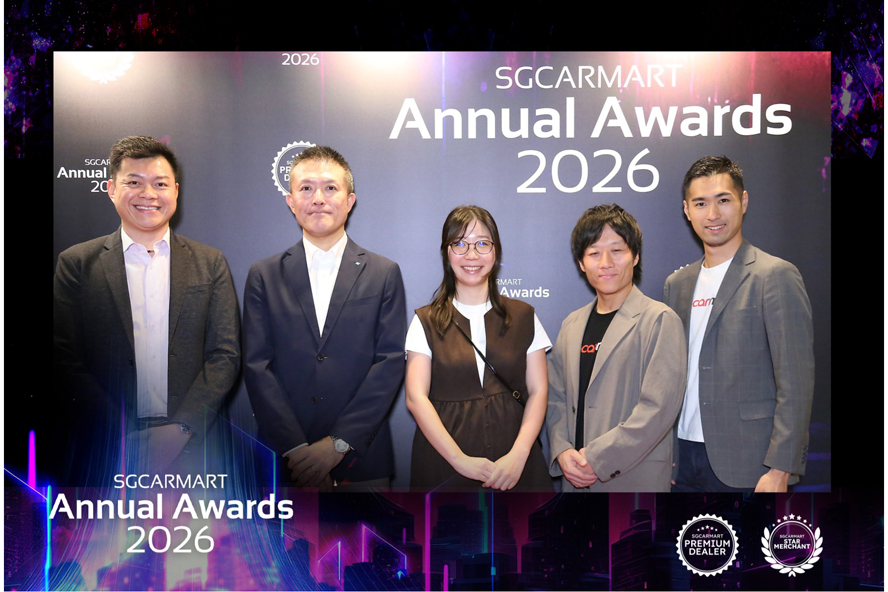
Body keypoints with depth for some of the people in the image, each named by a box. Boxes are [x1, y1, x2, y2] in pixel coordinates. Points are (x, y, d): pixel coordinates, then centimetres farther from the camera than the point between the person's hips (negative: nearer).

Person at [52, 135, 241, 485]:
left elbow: (225, 355, 1)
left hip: (188, 446, 1)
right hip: (103, 453, 0)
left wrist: (181, 427, -11)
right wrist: (125, 437, -12)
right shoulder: (77, 263, 3)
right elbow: (65, 360, -3)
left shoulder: (210, 264, 6)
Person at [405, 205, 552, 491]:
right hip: (444, 465, -1)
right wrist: (460, 459, -15)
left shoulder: (523, 317, 8)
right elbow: (416, 397, -5)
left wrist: (518, 455, -13)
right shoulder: (426, 321, 3)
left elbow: (538, 391, 2)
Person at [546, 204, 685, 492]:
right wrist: (562, 451, -6)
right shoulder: (572, 325, 12)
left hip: (636, 479, -5)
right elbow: (555, 398, 11)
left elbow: (659, 407, -15)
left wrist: (597, 458, -16)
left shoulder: (660, 321, -7)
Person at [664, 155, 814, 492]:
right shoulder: (677, 284, 11)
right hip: (684, 456, 5)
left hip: (746, 464, -5)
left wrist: (780, 468, -16)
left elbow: (795, 382, -11)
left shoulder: (775, 276, -7)